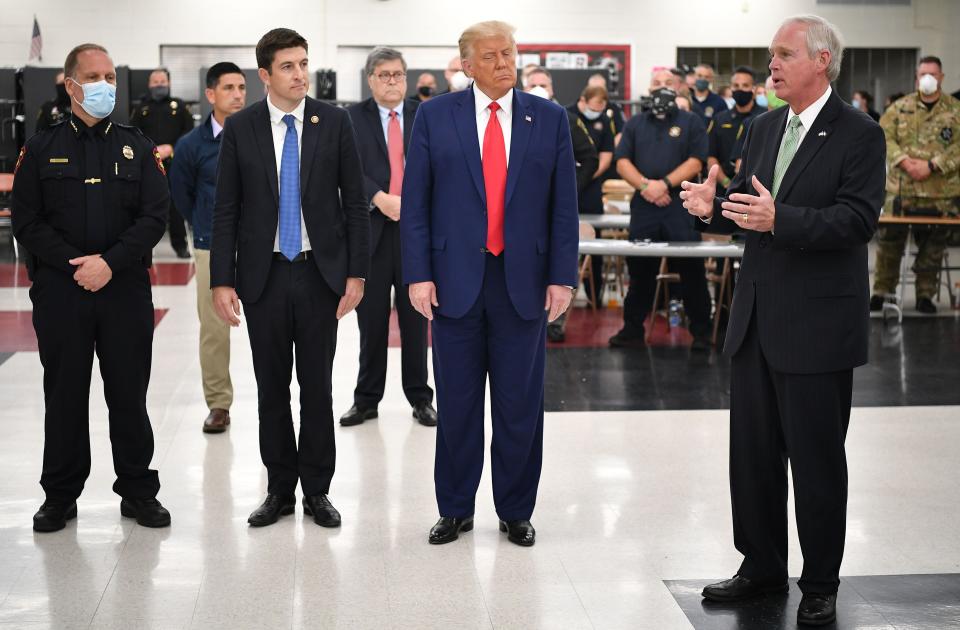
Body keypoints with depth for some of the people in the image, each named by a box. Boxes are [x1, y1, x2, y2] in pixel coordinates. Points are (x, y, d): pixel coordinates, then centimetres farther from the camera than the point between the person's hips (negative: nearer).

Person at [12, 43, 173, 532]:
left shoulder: (137, 148, 8)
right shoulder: (41, 149, 6)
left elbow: (155, 216, 0)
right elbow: (27, 221, 1)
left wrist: (110, 262, -13)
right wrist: (75, 264, -12)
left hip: (125, 289, 1)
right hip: (59, 290, 0)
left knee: (129, 394, 5)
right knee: (64, 395, 6)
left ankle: (139, 492, 16)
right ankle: (60, 496, 17)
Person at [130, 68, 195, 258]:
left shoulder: (179, 106, 7)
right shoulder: (141, 108, 11)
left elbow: (189, 132, 1)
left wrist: (171, 148, -10)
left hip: (174, 163, -1)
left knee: (176, 205, 1)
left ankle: (180, 245, 10)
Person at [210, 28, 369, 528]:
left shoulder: (334, 122, -1)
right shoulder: (240, 128, 0)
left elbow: (354, 202, 1)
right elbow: (226, 210, 1)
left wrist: (356, 273, -4)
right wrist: (221, 281, -5)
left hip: (320, 272, 0)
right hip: (264, 275, 1)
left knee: (317, 385, 6)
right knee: (271, 386, 8)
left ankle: (317, 490, 17)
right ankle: (279, 488, 20)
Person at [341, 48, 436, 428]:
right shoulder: (353, 118, 4)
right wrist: (381, 199, -18)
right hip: (371, 230, -1)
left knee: (415, 318, 6)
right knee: (372, 321, 5)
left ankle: (420, 398, 15)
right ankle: (366, 399, 14)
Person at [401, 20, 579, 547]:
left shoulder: (550, 119, 4)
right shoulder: (435, 117, 2)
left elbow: (563, 205, 3)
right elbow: (415, 203, 0)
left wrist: (562, 277, -2)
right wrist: (418, 275, -6)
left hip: (523, 281, 1)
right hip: (455, 279, 0)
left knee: (520, 405, 7)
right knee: (456, 404, 8)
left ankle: (516, 512, 21)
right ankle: (455, 509, 21)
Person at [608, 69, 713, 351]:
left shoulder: (691, 122, 6)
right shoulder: (635, 124, 15)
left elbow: (695, 161, -5)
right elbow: (622, 161, 5)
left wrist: (664, 184, -16)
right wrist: (645, 185, -12)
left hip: (681, 205, -3)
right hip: (643, 205, 3)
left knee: (692, 271, -1)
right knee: (640, 271, 8)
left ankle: (701, 332, 8)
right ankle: (632, 330, 16)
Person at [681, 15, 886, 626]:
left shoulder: (859, 134, -10)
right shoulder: (764, 128, 11)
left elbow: (858, 220, -20)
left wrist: (780, 219, -31)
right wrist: (714, 207, -7)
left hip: (817, 324, -7)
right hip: (758, 318, 7)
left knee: (816, 459, 4)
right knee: (752, 451, 14)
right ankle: (762, 567, 29)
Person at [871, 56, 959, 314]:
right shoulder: (900, 107, 7)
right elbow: (884, 136, 1)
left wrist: (932, 165, -15)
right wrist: (903, 161, -14)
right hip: (900, 189, 0)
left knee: (933, 246, 6)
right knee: (890, 240, 2)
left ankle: (926, 294, 18)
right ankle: (882, 290, 14)